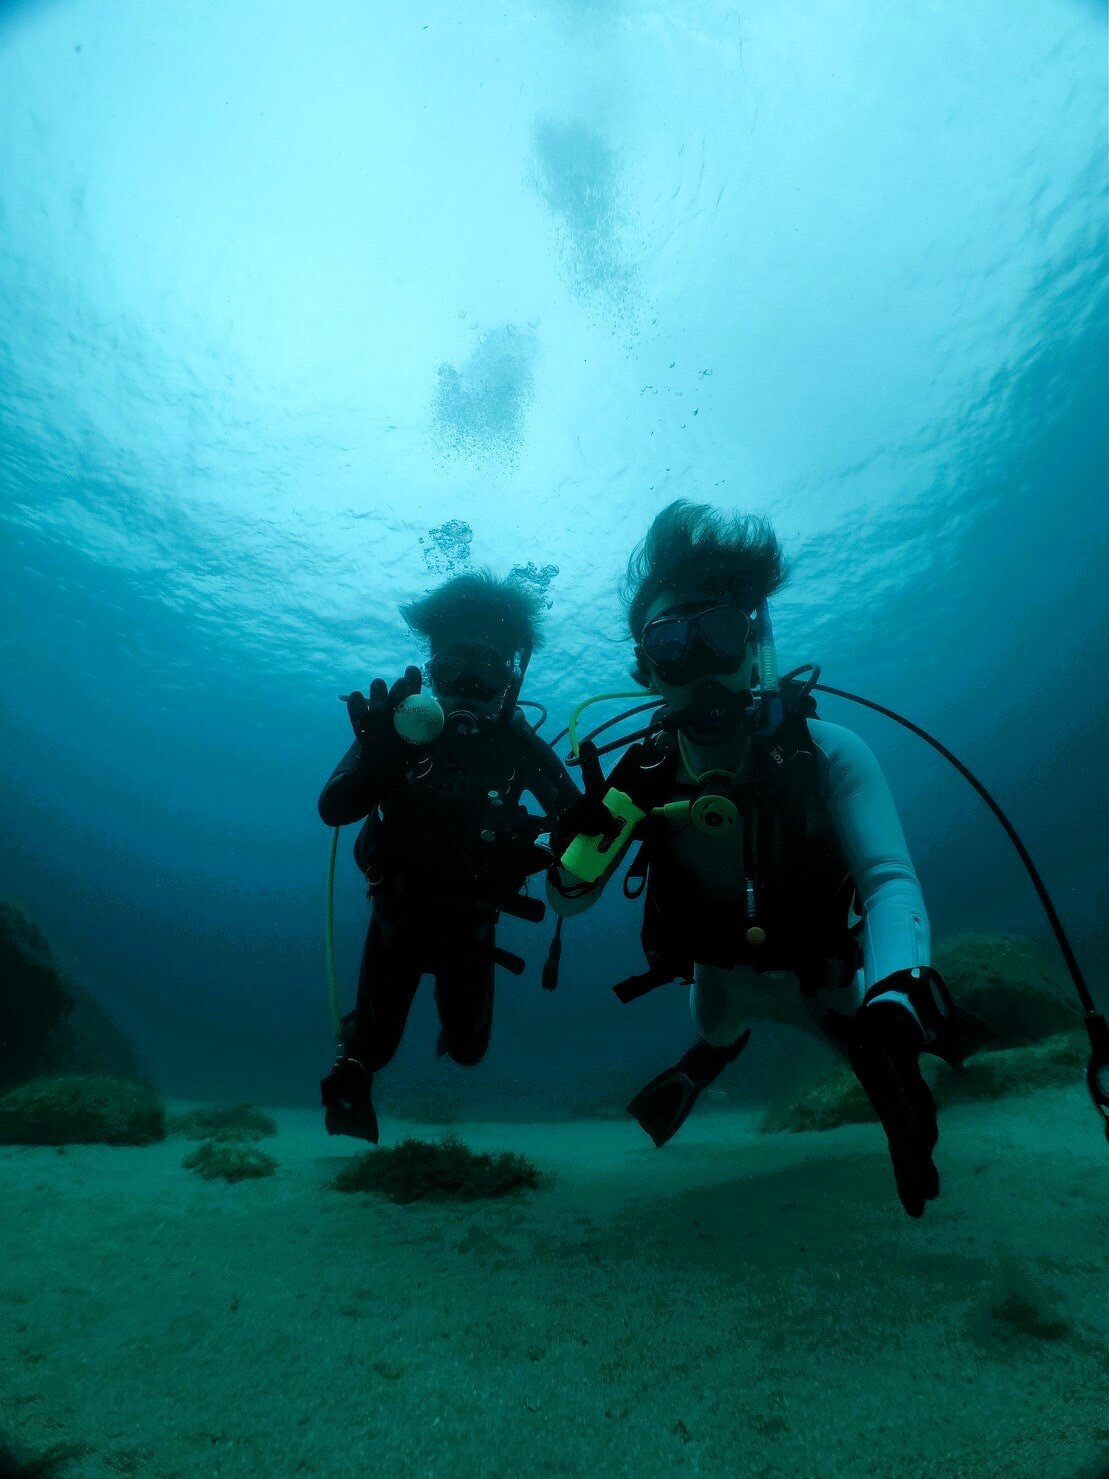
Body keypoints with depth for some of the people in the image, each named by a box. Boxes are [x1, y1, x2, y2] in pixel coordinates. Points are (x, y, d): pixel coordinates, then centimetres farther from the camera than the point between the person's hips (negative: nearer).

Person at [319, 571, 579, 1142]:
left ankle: (455, 1020, 47)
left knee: (467, 1048, 10)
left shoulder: (520, 744, -15)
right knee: (375, 1042, 2)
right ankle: (353, 1077, 40)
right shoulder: (400, 725, -17)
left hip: (471, 921, 1)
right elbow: (333, 810, -25)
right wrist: (378, 751, -44)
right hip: (399, 912, -1)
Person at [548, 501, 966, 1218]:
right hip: (721, 962, 2)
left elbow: (890, 881, -42)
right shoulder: (644, 775, -28)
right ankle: (711, 1057, 63)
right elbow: (567, 900, -26)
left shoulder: (827, 752, -35)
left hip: (822, 950, -1)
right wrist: (595, 825, -48)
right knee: (716, 1035, 26)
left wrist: (895, 994, -62)